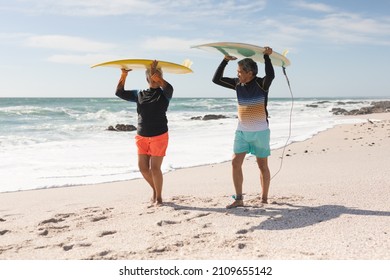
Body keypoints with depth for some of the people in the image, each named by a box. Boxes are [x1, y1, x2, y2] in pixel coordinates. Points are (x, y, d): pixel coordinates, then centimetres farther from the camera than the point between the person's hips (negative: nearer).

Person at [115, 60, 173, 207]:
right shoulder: (139, 94, 10)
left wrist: (156, 73, -25)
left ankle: (159, 197, 12)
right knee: (143, 167, 5)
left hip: (159, 136, -4)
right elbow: (119, 92, 6)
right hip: (142, 137, 4)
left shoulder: (164, 93, -1)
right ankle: (155, 189, 30)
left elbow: (169, 88, -24)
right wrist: (124, 75, -2)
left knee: (155, 168, -6)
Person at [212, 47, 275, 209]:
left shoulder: (261, 84, -11)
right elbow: (216, 79, 5)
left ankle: (264, 199, 18)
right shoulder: (237, 84, 4)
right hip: (241, 131, 5)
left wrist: (266, 56, -23)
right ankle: (239, 199, 3)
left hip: (260, 131, -5)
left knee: (262, 165, 6)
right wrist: (225, 60, -1)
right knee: (236, 163, -3)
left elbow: (270, 75, -32)